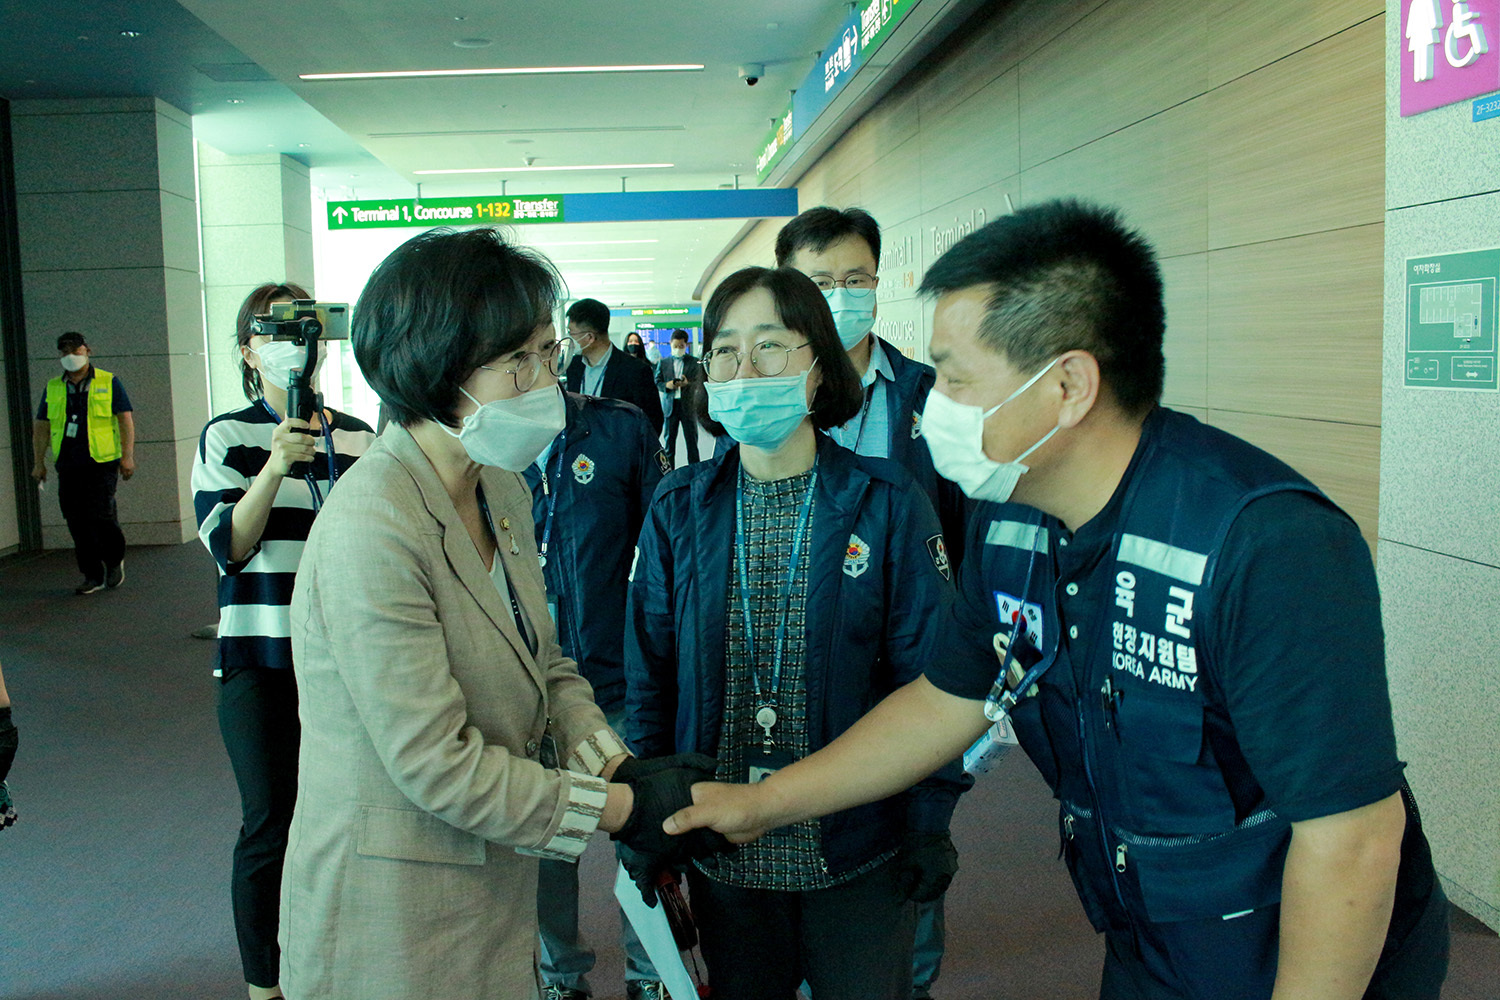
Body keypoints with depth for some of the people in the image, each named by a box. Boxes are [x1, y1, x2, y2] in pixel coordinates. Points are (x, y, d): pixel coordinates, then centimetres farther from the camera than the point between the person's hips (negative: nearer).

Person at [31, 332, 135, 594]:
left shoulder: (109, 383, 3)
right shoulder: (53, 388, 13)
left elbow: (126, 419, 0)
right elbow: (41, 426, 18)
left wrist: (128, 456, -8)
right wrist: (39, 462, 13)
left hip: (102, 461, -4)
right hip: (68, 464, 4)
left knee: (101, 514, -10)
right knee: (77, 521, 1)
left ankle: (115, 561, 16)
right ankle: (93, 577, 8)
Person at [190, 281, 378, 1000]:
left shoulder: (358, 438, 8)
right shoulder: (227, 437, 0)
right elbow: (226, 547, -12)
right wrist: (276, 466, -25)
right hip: (263, 665, -3)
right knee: (271, 826, 2)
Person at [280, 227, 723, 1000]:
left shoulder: (503, 492, 4)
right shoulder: (370, 530, -25)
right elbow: (439, 764, -24)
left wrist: (621, 767, -8)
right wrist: (624, 808, -17)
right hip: (395, 919, -8)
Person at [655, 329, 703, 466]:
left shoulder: (694, 362, 5)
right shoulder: (663, 362, 10)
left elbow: (699, 383, -1)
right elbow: (657, 382, 10)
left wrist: (687, 383, -23)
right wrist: (666, 385, -12)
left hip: (688, 405, -1)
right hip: (670, 404, 2)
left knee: (692, 440, 2)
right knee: (669, 439, 5)